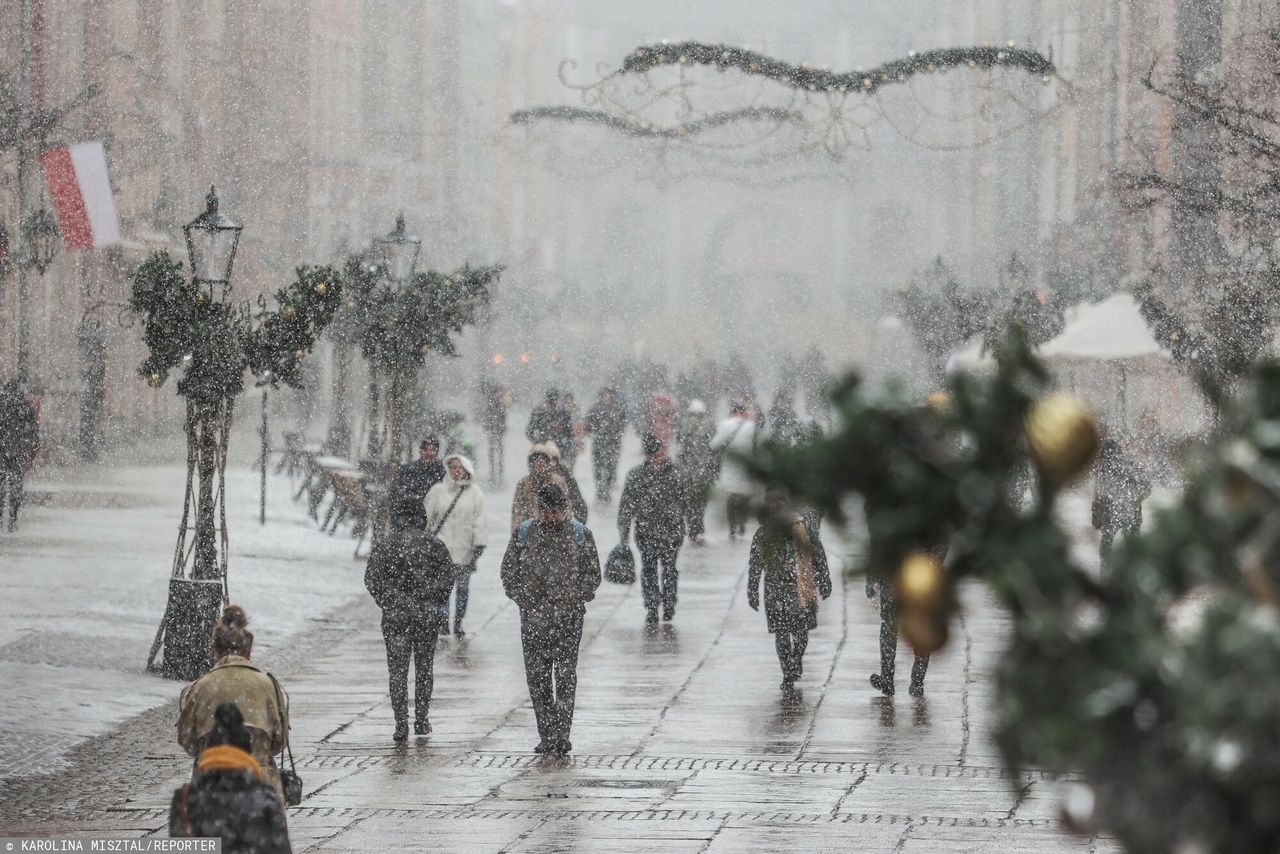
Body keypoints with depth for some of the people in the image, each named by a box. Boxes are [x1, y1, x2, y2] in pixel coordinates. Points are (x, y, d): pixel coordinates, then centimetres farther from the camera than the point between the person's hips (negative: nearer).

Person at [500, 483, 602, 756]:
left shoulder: (580, 535, 3)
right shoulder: (524, 533, 7)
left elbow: (593, 574, 6)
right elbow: (508, 570, 10)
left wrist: (573, 599, -4)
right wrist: (524, 600, 0)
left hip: (568, 617, -2)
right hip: (533, 616, 2)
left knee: (565, 676, -8)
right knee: (537, 678, 3)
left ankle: (561, 735, -9)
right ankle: (547, 736, 10)